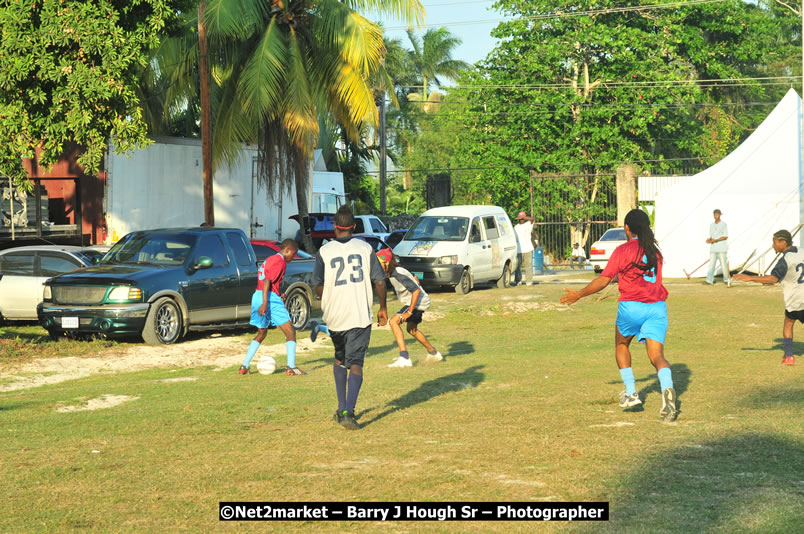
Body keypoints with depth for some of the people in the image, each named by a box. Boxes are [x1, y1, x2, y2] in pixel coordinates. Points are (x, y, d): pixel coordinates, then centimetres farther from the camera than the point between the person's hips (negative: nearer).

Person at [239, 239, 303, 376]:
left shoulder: (269, 259, 22)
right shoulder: (280, 262, -7)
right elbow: (267, 281, -18)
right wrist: (265, 303, -24)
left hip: (257, 296, 9)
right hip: (271, 297, -9)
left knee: (261, 333, 22)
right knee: (290, 332, -2)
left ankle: (244, 366, 15)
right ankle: (291, 367, -11)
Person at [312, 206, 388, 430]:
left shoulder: (324, 251, -3)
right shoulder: (365, 248, -1)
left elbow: (318, 287, -6)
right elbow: (380, 281, 0)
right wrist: (383, 307, 13)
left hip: (334, 317, 1)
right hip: (361, 316, -1)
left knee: (339, 359, 22)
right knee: (355, 364, -2)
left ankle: (342, 409, 23)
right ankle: (348, 412, -17)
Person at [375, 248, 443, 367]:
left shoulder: (399, 274, -27)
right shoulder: (391, 274, 2)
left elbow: (416, 290, -30)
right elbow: (414, 278, 19)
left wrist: (409, 312, -30)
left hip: (419, 302, -11)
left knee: (394, 321, -23)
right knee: (412, 330, 29)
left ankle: (404, 358, -29)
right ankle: (434, 353, 46)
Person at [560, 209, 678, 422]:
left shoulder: (623, 250, -1)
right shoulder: (655, 251, 14)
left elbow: (603, 280, -4)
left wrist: (578, 295, 6)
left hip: (631, 306, -3)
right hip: (657, 307, 3)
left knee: (621, 345, 23)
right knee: (657, 355, -3)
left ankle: (631, 393, 18)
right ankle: (667, 389, -32)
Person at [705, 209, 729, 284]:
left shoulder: (723, 224, -3)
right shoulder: (711, 225, 14)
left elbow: (725, 237, -10)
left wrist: (715, 240, -17)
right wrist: (709, 239, -7)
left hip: (722, 249, -4)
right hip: (713, 249, 4)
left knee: (723, 264, 0)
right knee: (711, 264, -7)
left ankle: (726, 279, 15)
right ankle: (710, 280, -14)